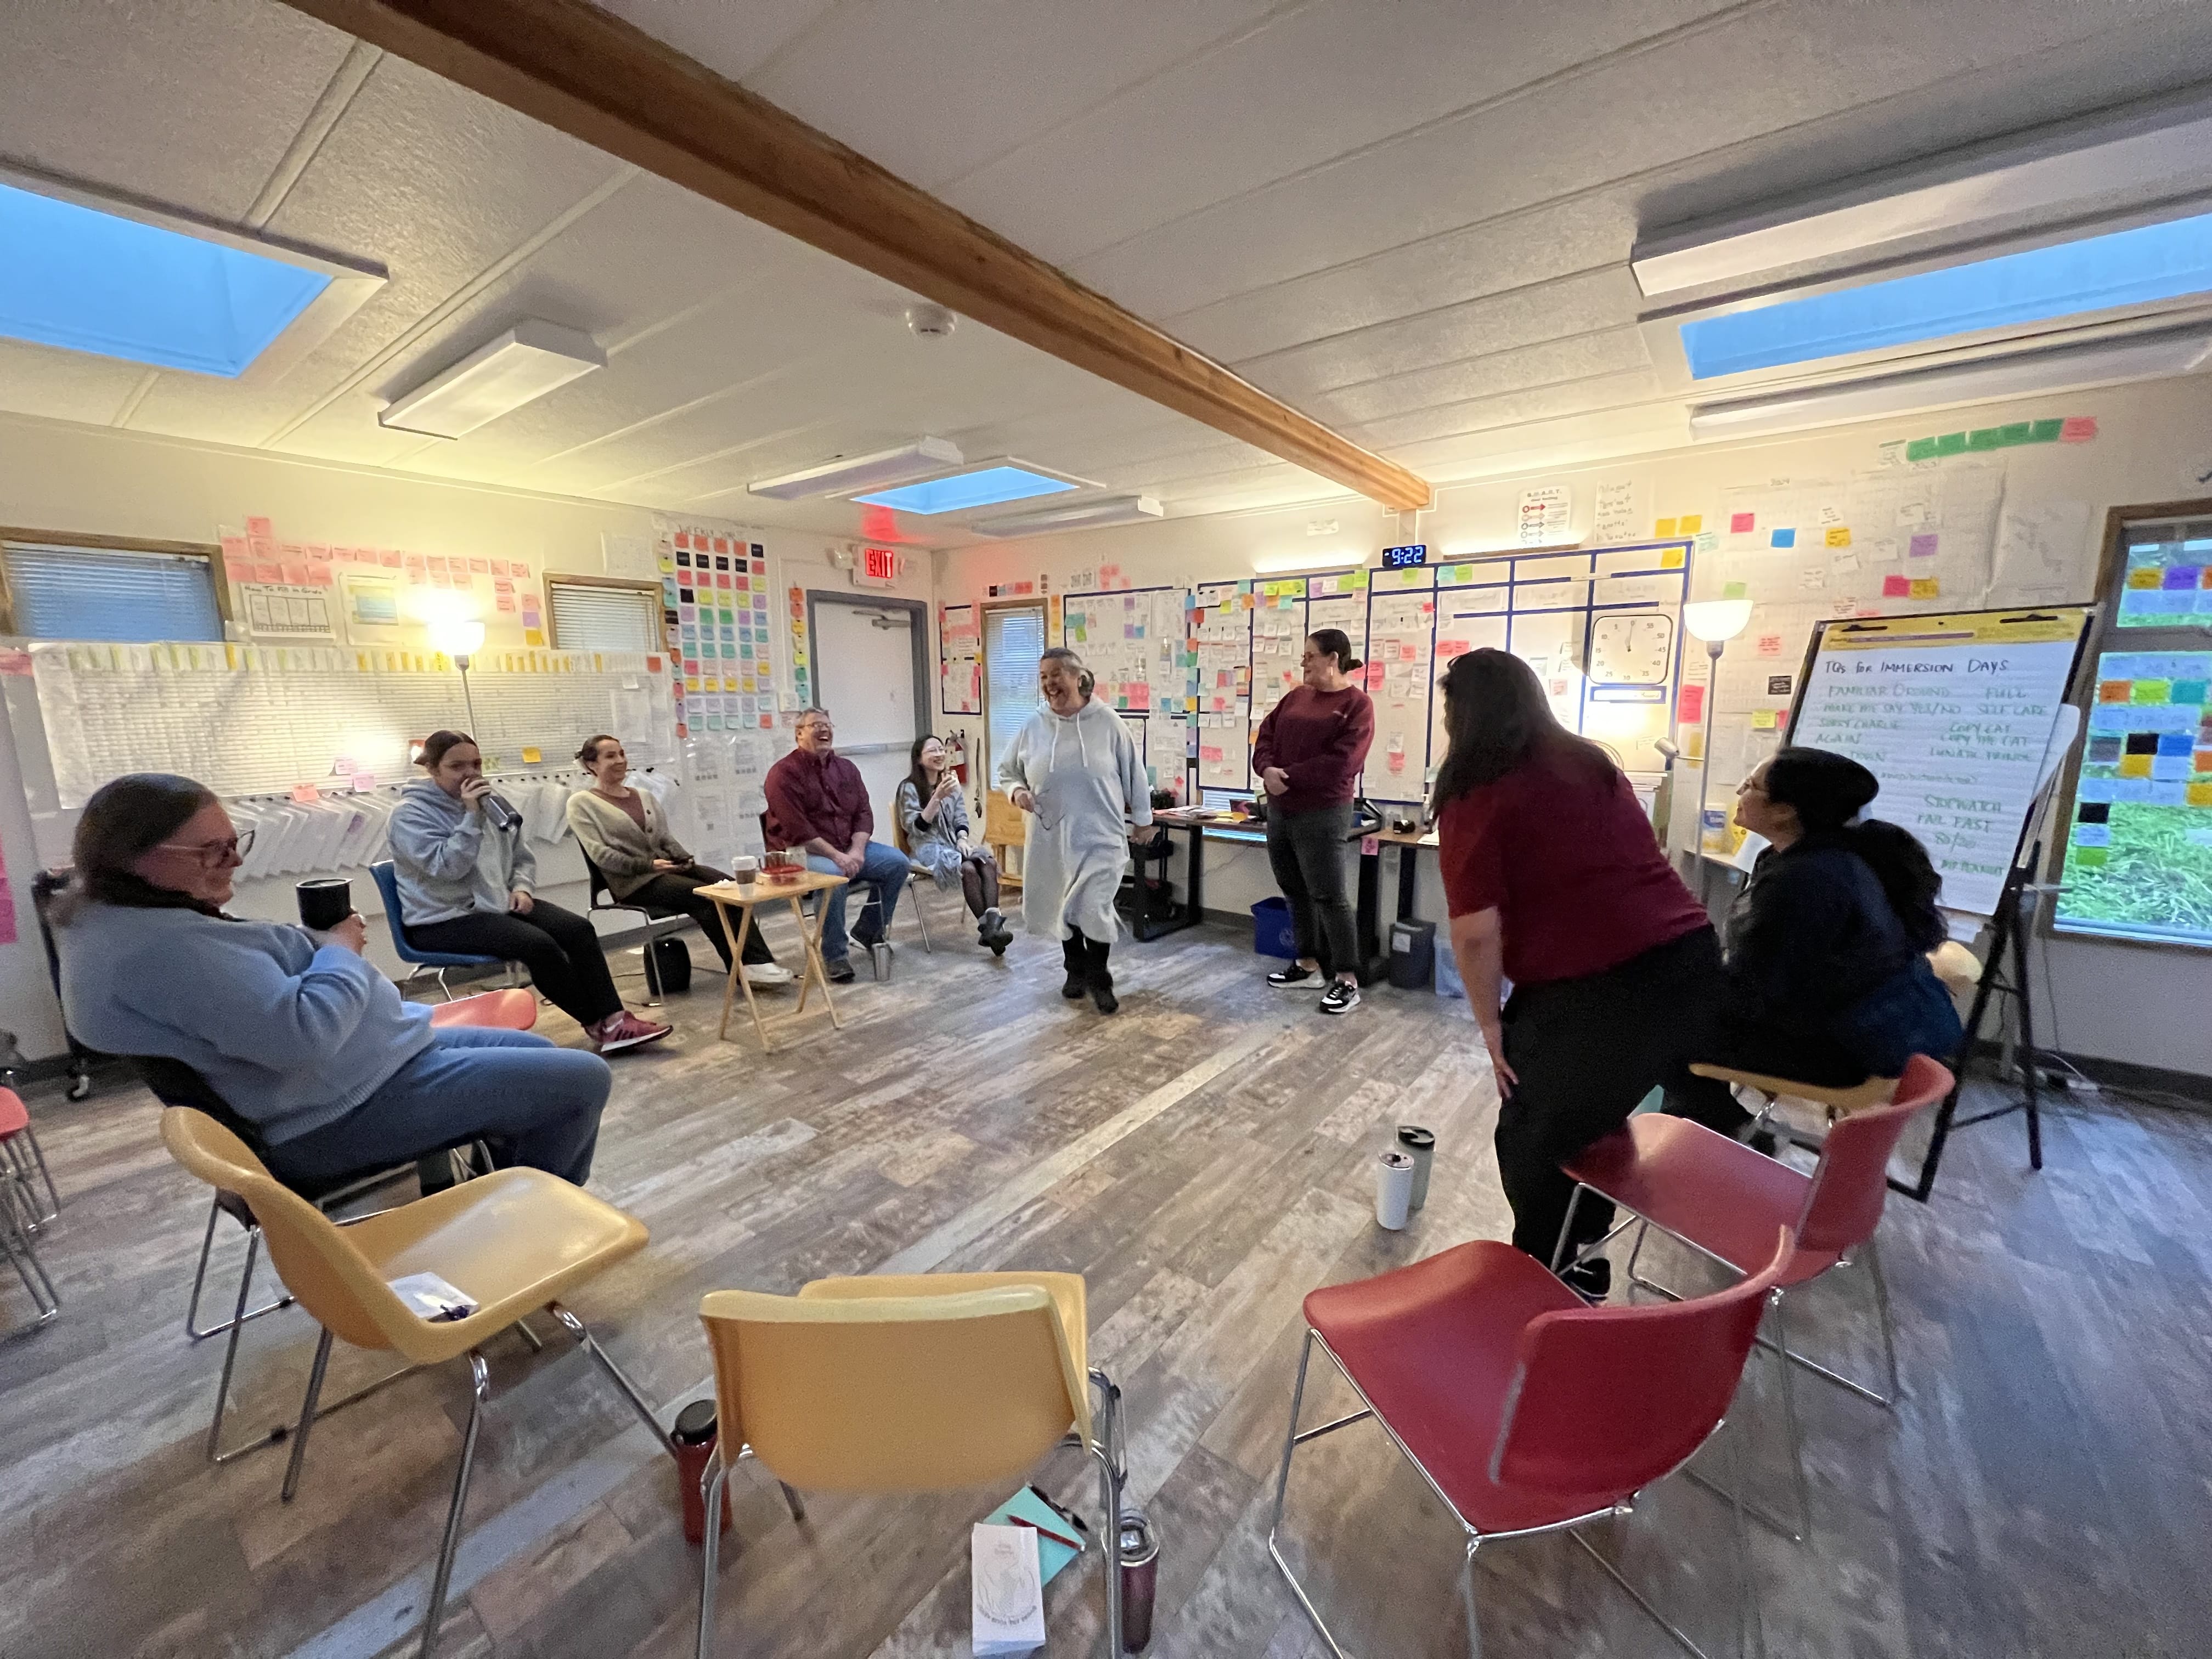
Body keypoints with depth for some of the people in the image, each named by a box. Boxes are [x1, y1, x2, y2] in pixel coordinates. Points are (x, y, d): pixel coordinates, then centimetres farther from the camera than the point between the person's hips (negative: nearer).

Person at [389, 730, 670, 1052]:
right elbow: (446, 868, -24)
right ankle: (597, 1024, -17)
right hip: (444, 920, -6)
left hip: (498, 903, 7)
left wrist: (521, 887, -3)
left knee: (578, 928, -17)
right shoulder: (410, 813, -10)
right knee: (537, 944, -29)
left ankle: (613, 1018, -22)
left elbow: (523, 857, 17)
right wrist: (471, 816, -26)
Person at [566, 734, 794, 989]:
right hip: (633, 882, -6)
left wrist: (683, 857, -4)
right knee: (705, 896, -28)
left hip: (666, 868, 6)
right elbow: (600, 855, -9)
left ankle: (757, 961, -30)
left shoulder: (643, 796, 20)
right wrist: (648, 865, -20)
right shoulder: (581, 803, 1)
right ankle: (746, 967, -24)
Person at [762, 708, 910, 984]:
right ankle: (835, 955, -20)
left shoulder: (846, 768, 12)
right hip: (802, 851, -6)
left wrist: (857, 851, -11)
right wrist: (836, 856, -23)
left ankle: (868, 933, 5)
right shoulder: (784, 773, -7)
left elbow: (863, 813, 6)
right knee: (833, 874, -36)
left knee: (898, 862, -11)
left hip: (849, 849, 6)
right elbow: (796, 829, -17)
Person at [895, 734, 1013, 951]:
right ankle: (988, 927, -30)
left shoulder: (952, 785, 16)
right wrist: (938, 798, -24)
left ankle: (993, 924, -41)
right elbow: (916, 827, -13)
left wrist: (963, 839, -9)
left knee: (990, 862, -28)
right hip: (927, 848, -5)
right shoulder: (909, 788, -3)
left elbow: (961, 819, 13)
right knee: (968, 868, -34)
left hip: (954, 844, 5)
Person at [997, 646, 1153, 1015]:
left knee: (1094, 909, -9)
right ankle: (1076, 971, 35)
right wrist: (1016, 791, -10)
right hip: (1051, 834, 3)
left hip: (1099, 835, -3)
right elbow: (1007, 771, 11)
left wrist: (1142, 818, 8)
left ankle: (1100, 980, 14)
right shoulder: (1034, 726, 0)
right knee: (1063, 907, 13)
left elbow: (1132, 772, 3)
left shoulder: (1107, 722, -6)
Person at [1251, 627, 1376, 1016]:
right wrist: (1268, 770, -11)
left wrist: (1288, 775, -16)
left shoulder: (1356, 704, -7)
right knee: (1295, 892, 14)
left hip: (1322, 814, -7)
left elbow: (1340, 763, -17)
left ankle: (1347, 981, 6)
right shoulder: (1296, 696, 14)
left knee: (1328, 897, -4)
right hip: (1280, 810, 7)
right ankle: (1308, 964, 28)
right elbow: (1266, 735, 9)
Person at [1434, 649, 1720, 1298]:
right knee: (1590, 1113, 24)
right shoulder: (1590, 763, 13)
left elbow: (1478, 932, -16)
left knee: (1533, 1139, 11)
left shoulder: (1476, 798, -10)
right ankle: (1579, 1254, 41)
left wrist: (1491, 1025, -3)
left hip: (1598, 987, -8)